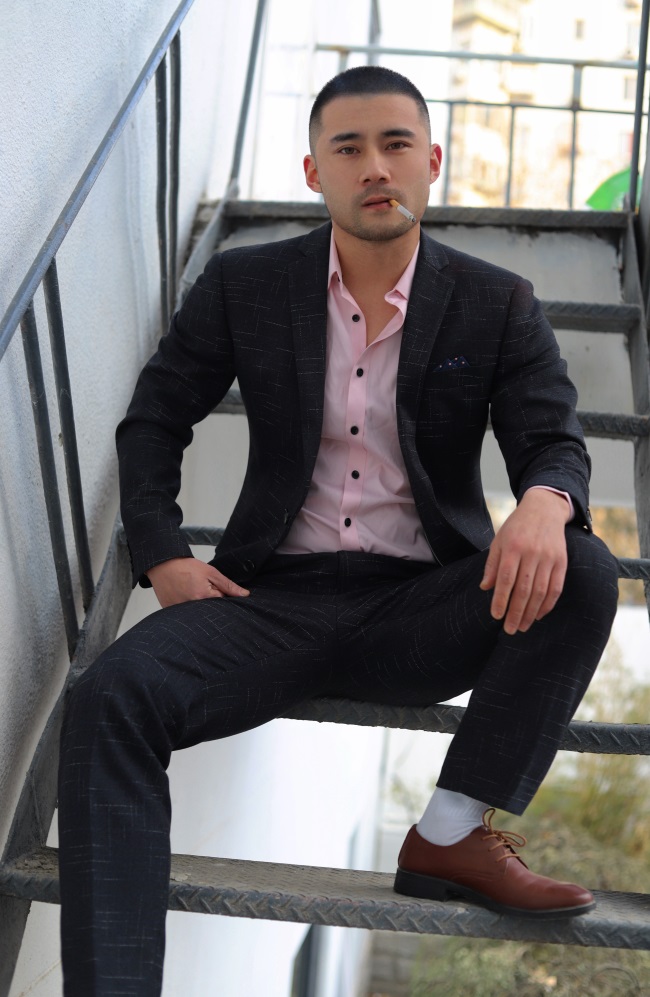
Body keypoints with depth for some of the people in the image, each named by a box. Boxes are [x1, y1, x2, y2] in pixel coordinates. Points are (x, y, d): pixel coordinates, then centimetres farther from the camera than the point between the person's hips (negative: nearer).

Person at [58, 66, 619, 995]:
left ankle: (450, 835, -16)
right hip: (278, 599, 0)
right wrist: (162, 556, -5)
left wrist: (543, 502, -29)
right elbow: (153, 421, 12)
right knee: (111, 697, -27)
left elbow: (555, 442, -2)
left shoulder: (498, 305, 3)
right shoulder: (243, 286, 5)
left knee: (583, 573, -28)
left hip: (421, 608, 0)